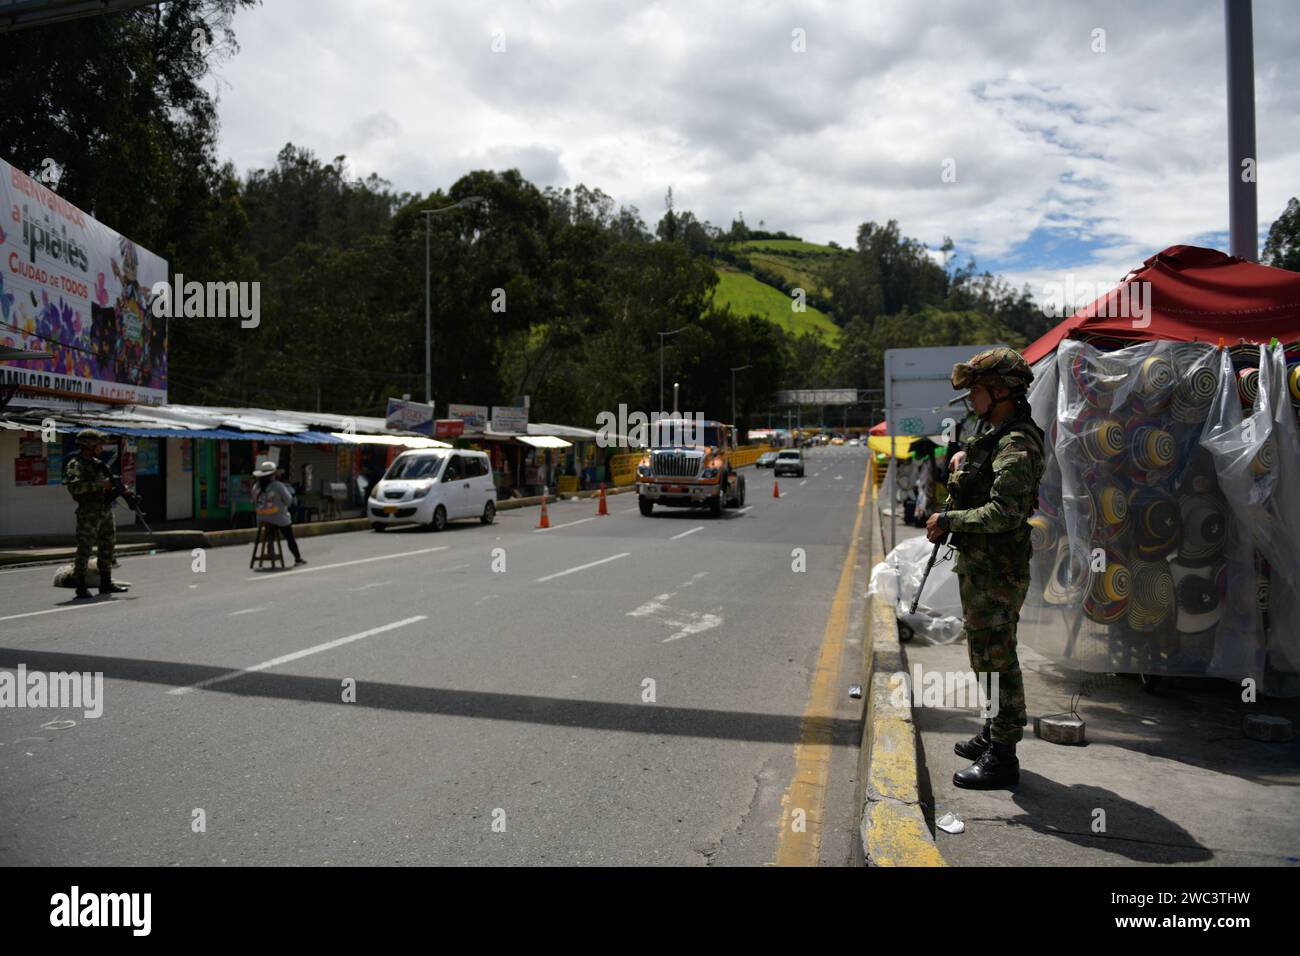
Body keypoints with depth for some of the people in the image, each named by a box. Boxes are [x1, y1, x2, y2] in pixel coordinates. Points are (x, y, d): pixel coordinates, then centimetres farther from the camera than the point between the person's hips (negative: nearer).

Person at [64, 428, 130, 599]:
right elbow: (74, 487, -25)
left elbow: (109, 480, 23)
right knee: (84, 549, -3)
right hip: (89, 514, -8)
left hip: (106, 511, 8)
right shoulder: (75, 465, -10)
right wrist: (100, 484, -25)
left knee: (107, 547, 11)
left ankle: (106, 584, 20)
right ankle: (81, 587, 3)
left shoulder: (97, 463, 15)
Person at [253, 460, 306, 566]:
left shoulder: (255, 487, -4)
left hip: (262, 520, 4)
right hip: (280, 520, -4)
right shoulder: (278, 486, -16)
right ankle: (298, 558, 18)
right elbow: (289, 502, -8)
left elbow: (255, 504, 6)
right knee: (290, 538, 10)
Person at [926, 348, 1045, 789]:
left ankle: (1002, 758, 7)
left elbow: (1003, 512, -29)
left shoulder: (1016, 445, -20)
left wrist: (948, 520, -21)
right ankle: (992, 735, 35)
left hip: (997, 569, -11)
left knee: (996, 657, -3)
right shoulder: (994, 433, 12)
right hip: (978, 563, 11)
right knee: (985, 652, 20)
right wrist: (965, 460, 13)